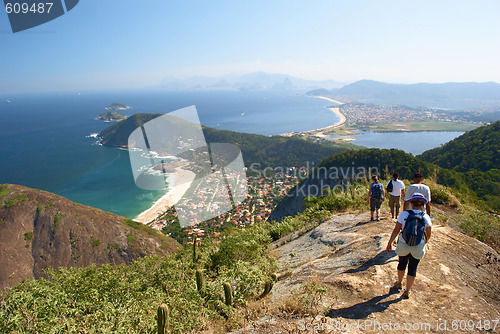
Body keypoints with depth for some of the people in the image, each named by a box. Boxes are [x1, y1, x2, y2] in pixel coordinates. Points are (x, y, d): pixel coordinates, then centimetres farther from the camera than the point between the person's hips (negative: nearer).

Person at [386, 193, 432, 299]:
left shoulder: (404, 214, -13)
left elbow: (396, 230, -11)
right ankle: (407, 291, 21)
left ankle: (399, 283, 43)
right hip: (418, 247, 0)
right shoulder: (426, 217, -9)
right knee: (412, 268, 13)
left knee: (402, 264, 22)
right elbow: (428, 234, 1)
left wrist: (389, 243, -3)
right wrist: (425, 241, 23)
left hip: (403, 245, 0)